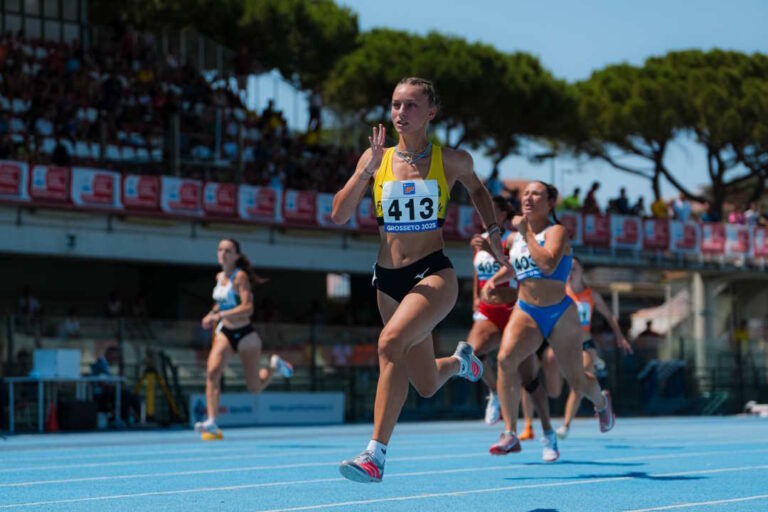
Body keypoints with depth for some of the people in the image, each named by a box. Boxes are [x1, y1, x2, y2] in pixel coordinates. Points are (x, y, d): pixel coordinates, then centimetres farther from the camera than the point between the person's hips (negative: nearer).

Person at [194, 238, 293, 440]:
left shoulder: (240, 277, -16)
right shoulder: (220, 277, 6)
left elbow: (247, 308, -27)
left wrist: (219, 315, -34)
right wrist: (211, 314, 9)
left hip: (245, 335, -5)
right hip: (225, 333, 5)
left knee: (255, 387, 4)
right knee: (212, 372, -21)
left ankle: (274, 365, 36)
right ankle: (211, 423, -24)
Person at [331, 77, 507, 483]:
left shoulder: (451, 160, -1)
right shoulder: (377, 157, 1)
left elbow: (477, 190, 22)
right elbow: (339, 216, -7)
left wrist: (493, 232, 11)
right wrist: (368, 169, -18)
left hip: (433, 274, -4)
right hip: (388, 280, 4)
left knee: (390, 341, -32)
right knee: (425, 386, 13)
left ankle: (376, 453, -29)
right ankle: (460, 360, 51)